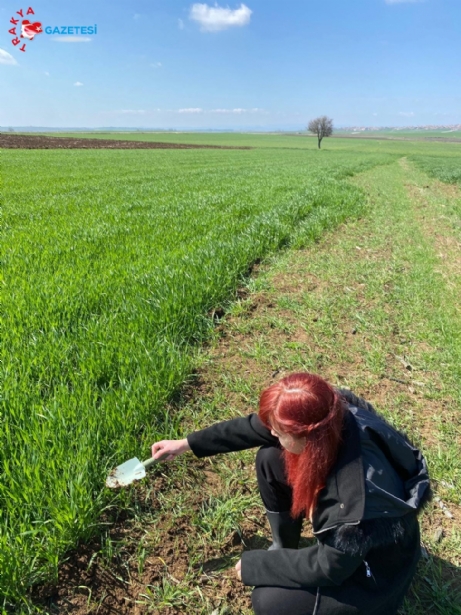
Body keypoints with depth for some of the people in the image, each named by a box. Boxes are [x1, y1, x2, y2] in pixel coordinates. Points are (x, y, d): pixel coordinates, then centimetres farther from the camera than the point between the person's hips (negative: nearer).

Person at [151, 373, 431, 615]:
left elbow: (327, 567, -26)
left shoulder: (361, 496, -42)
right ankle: (284, 546, 14)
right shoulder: (327, 418, -25)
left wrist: (254, 565, -15)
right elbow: (253, 426, -10)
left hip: (372, 568, -6)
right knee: (269, 459, -8)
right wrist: (187, 443, -3)